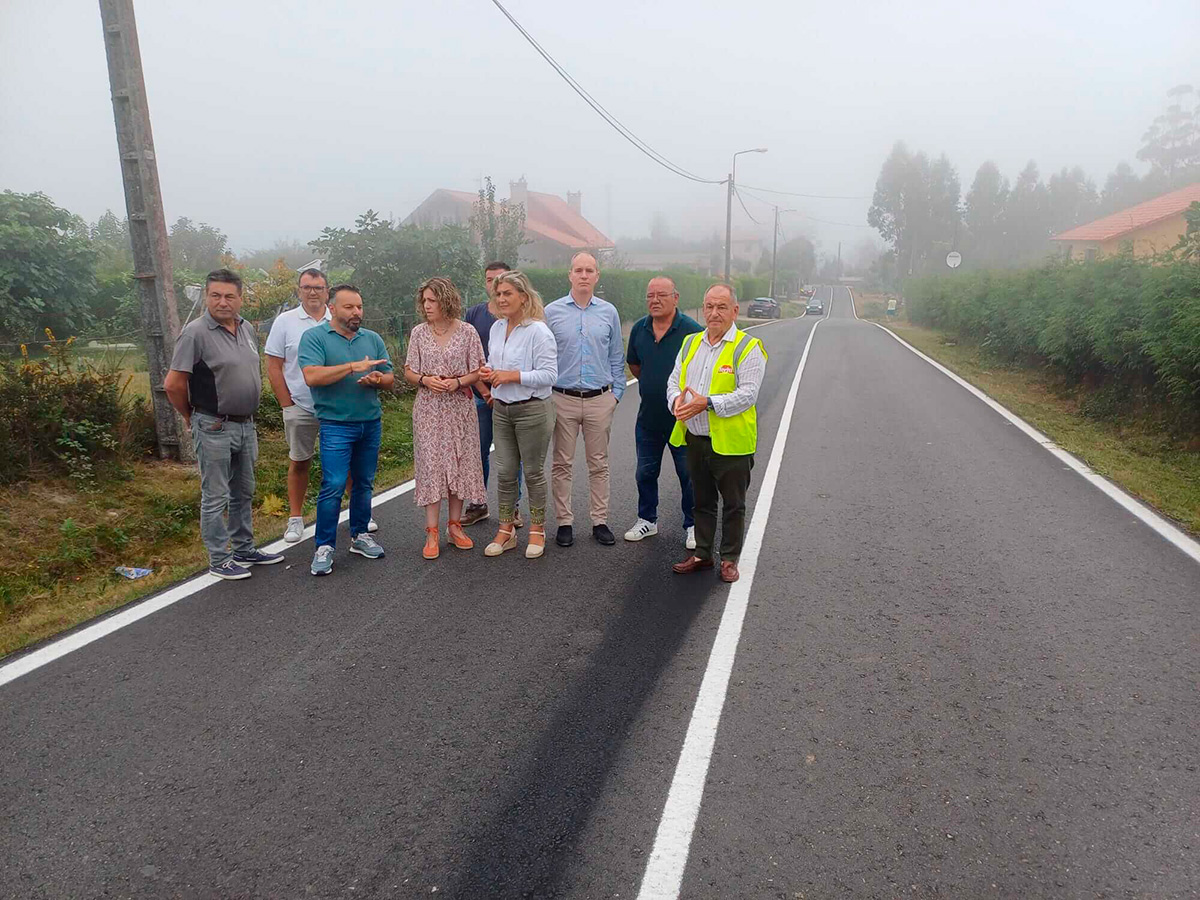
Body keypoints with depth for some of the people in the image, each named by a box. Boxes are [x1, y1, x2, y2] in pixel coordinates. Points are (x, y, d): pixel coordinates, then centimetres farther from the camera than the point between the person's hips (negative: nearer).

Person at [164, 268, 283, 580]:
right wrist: (191, 417, -2)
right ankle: (219, 561, 14)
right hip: (214, 428, -7)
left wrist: (247, 411, 15)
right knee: (216, 497, 3)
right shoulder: (196, 332, -15)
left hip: (245, 424, 7)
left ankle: (244, 550, 31)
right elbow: (173, 384, -14)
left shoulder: (248, 329, 7)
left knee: (243, 493, 17)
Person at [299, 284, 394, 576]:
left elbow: (390, 379, 11)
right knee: (333, 486, -9)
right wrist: (354, 366, -21)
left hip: (371, 422, 5)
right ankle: (324, 546, 1)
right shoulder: (315, 337, -3)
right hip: (336, 424, -5)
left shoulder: (373, 339, 12)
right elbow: (312, 376, -18)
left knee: (364, 483, 12)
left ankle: (359, 535, 25)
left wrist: (377, 379, -12)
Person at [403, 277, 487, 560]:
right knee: (430, 464, -2)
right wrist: (425, 380, -13)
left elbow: (478, 371, 0)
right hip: (428, 408, 1)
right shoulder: (419, 333, 3)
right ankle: (432, 532, 4)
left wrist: (458, 382, -17)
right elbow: (408, 372, 7)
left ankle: (455, 525, 19)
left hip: (459, 407, 0)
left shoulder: (467, 332, -1)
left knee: (459, 463, 4)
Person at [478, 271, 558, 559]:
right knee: (505, 472, 11)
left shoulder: (538, 331, -15)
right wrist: (488, 372, 1)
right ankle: (506, 530, 23)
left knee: (533, 472, 6)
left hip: (532, 410, -7)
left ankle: (537, 530, 21)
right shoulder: (497, 328, 9)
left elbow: (549, 374, -19)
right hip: (501, 409, 7)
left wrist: (512, 375, -21)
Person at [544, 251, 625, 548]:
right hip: (563, 399, -1)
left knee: (599, 464, 8)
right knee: (562, 464, 4)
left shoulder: (609, 312, 6)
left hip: (600, 400, 1)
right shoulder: (552, 312, 1)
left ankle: (600, 521, 17)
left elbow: (616, 358, 11)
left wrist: (616, 392, 5)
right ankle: (564, 522, 15)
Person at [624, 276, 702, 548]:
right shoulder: (639, 329, 2)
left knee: (689, 475, 7)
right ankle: (647, 520, 32)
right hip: (648, 418, 5)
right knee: (645, 473, 15)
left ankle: (692, 526, 22)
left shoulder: (692, 330, -13)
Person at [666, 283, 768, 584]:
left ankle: (729, 559, 23)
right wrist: (677, 399, -11)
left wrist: (708, 403, -27)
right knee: (702, 502, 17)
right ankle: (702, 554, 31)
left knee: (733, 505, 9)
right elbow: (674, 379, 12)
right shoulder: (691, 343, 11)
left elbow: (748, 393, -18)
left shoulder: (748, 347, -9)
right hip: (695, 438, 5)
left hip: (731, 443, -5)